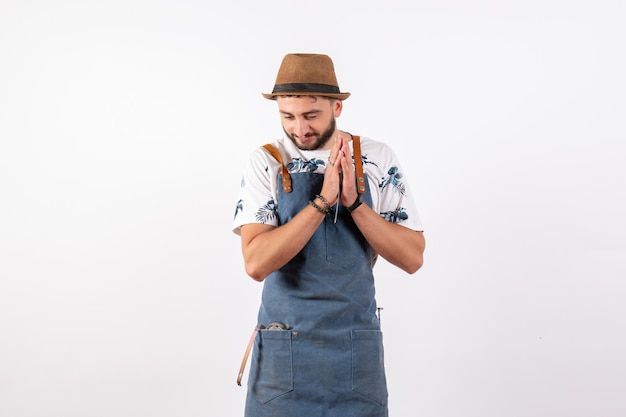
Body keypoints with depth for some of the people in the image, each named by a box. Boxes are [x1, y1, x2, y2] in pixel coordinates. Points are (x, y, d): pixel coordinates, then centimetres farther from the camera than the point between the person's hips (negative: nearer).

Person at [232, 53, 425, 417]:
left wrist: (354, 202, -18)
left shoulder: (378, 160, -3)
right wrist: (322, 200, -23)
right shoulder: (266, 163, -6)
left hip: (357, 349, 1)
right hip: (283, 350, -1)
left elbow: (412, 258, -7)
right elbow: (256, 263, -17)